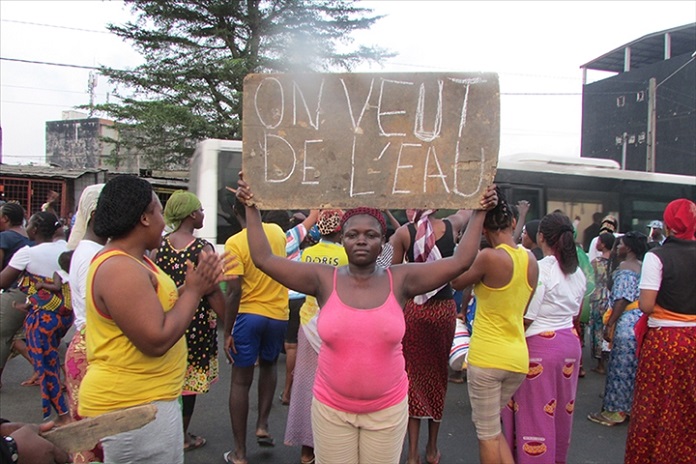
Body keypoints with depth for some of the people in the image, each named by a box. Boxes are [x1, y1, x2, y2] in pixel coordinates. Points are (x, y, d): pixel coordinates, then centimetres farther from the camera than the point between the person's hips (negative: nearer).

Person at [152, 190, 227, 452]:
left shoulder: (159, 246, -1)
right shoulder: (203, 248, -15)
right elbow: (213, 292, -17)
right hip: (196, 321, -4)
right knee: (190, 378, 10)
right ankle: (183, 437, 23)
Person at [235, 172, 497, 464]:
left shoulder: (400, 280, -7)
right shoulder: (325, 279, -7)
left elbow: (460, 261, -8)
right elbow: (264, 259, -8)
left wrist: (479, 212, -7)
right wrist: (252, 208, -8)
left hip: (388, 409, 0)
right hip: (331, 408, 0)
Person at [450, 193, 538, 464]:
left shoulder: (490, 257, -18)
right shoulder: (531, 259, 3)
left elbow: (456, 282, -1)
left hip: (487, 356, -6)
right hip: (518, 357, 7)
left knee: (487, 433, 8)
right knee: (491, 424, 24)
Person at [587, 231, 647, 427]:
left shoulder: (625, 267, -13)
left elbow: (622, 299, -19)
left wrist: (609, 324, -16)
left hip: (627, 322, -9)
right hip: (641, 320, 9)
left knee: (621, 366, -1)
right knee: (634, 367, 16)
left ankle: (614, 411, 7)